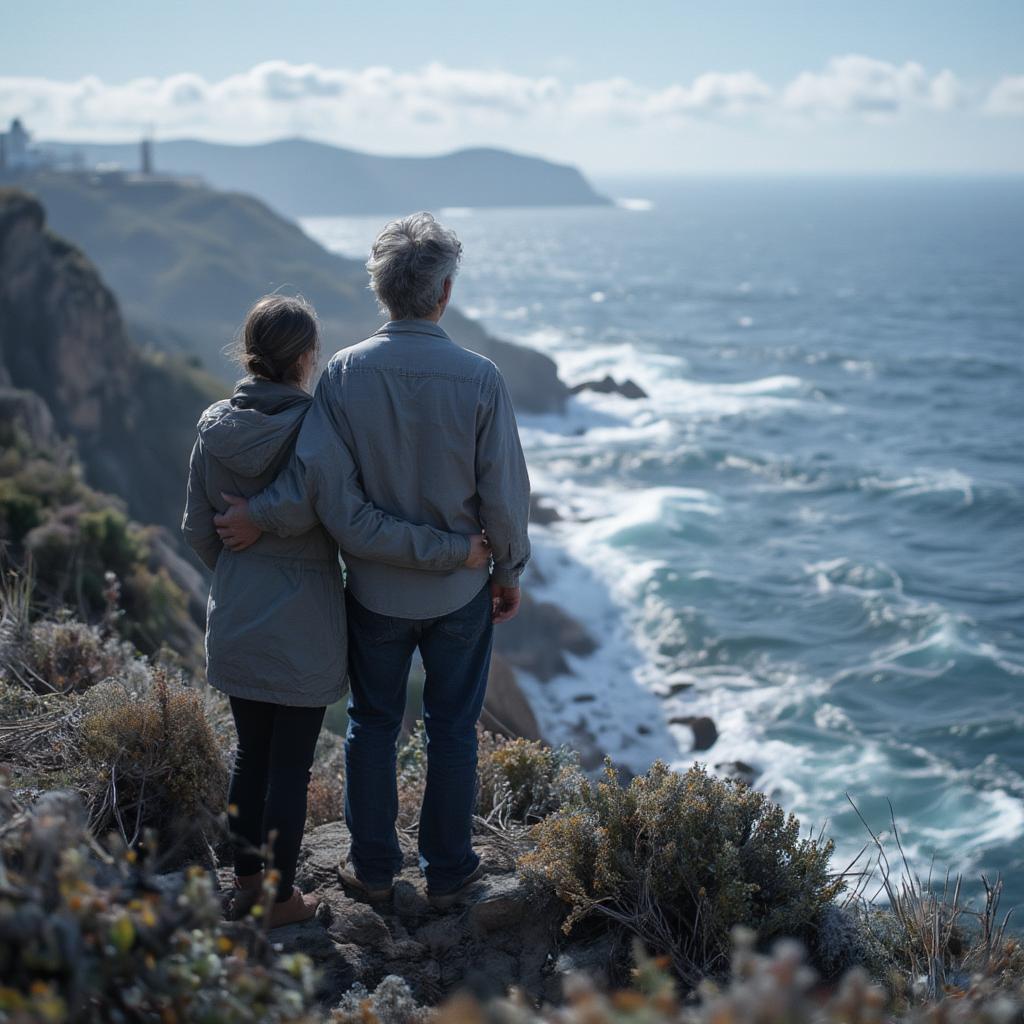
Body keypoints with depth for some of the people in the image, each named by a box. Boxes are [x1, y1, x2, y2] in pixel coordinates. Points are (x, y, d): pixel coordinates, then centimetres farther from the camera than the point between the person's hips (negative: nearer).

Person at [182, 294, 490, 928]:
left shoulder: (216, 426, -3)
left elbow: (198, 530, 5)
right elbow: (357, 527, -26)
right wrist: (455, 550, -21)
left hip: (236, 623, 5)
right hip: (303, 631, -5)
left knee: (253, 754, 21)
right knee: (291, 765, 9)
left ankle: (247, 879, 34)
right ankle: (280, 899, 22)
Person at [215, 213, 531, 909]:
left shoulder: (345, 373, -14)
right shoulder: (479, 379, -15)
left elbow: (315, 479, -21)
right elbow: (505, 493, -11)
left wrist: (259, 519, -2)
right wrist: (509, 572, 4)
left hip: (375, 589, 1)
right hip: (459, 590, -1)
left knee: (372, 725, 17)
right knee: (452, 729, 14)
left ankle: (374, 868, 29)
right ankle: (448, 872, 26)